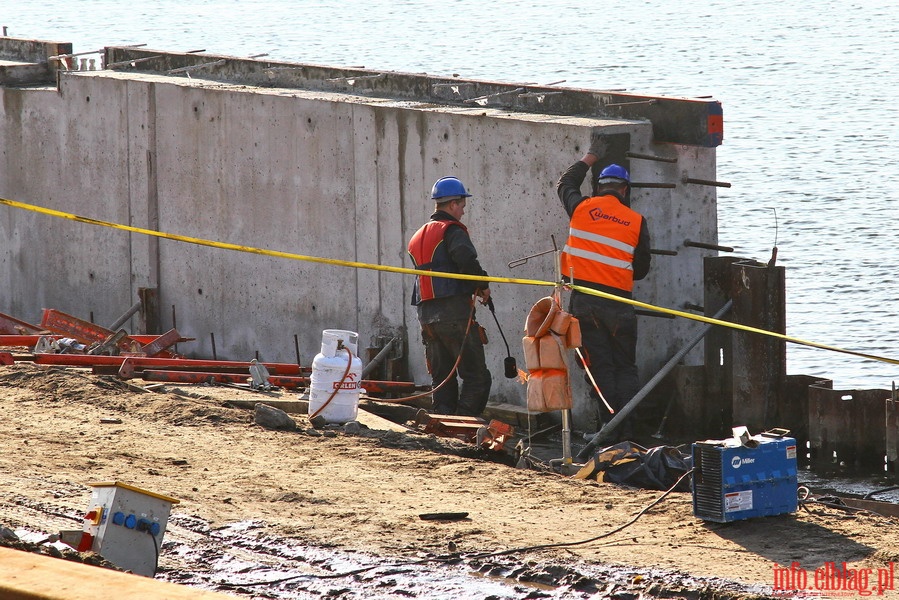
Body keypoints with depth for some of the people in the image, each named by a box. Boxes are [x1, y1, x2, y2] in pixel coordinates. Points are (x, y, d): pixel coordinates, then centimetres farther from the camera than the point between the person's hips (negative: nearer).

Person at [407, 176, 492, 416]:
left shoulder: (418, 237, 22)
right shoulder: (452, 231, -5)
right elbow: (466, 259, -23)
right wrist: (483, 285, -7)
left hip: (426, 315, 8)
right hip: (455, 313, -8)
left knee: (442, 378, 12)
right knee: (477, 377, -6)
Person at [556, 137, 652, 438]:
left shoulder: (583, 208, 3)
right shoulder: (636, 221, 3)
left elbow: (565, 184, 27)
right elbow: (642, 268, 10)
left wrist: (590, 158, 39)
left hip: (584, 300, 0)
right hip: (619, 304, 0)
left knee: (599, 368, 2)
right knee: (625, 368, 9)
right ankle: (627, 431, 2)